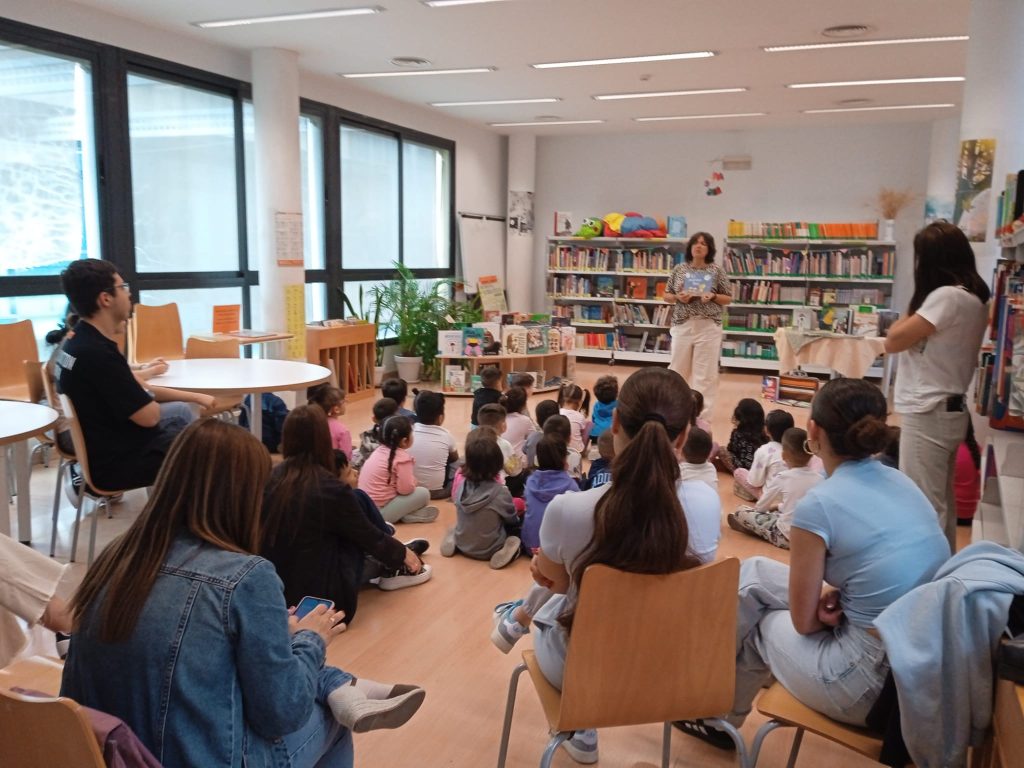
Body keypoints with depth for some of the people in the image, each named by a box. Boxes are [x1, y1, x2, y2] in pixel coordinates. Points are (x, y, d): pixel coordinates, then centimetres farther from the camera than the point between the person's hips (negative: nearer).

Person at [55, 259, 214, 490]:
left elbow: (136, 392, 12)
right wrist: (150, 396, -1)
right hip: (115, 462, -10)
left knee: (182, 411, 25)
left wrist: (194, 397, 11)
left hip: (103, 444, 10)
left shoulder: (81, 340, 4)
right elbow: (149, 416, -24)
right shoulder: (96, 353, -29)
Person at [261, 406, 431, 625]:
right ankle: (392, 570, 22)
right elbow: (370, 537, -4)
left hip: (275, 587, 6)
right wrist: (404, 553, 16)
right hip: (322, 594, -6)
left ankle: (383, 567, 30)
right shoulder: (331, 488, -19)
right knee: (360, 502, 4)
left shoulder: (272, 478, -4)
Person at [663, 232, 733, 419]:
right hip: (683, 325, 2)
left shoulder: (717, 271, 1)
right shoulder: (679, 269, 6)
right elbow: (666, 296, 11)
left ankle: (702, 414, 7)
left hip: (708, 327, -2)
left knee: (705, 372, 0)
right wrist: (678, 297, -10)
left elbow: (728, 298, 5)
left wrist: (713, 296, -14)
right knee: (678, 368, 9)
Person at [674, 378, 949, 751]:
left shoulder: (819, 505, -19)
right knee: (754, 571, 16)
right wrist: (837, 595, 1)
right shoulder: (901, 482, 4)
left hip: (878, 682, -7)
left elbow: (804, 620, -10)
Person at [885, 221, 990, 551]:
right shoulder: (975, 299, 12)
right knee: (941, 500, 16)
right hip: (949, 410, 10)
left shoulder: (947, 296, -17)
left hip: (928, 414, -10)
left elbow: (893, 341, -13)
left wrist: (911, 313, -2)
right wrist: (914, 319, 3)